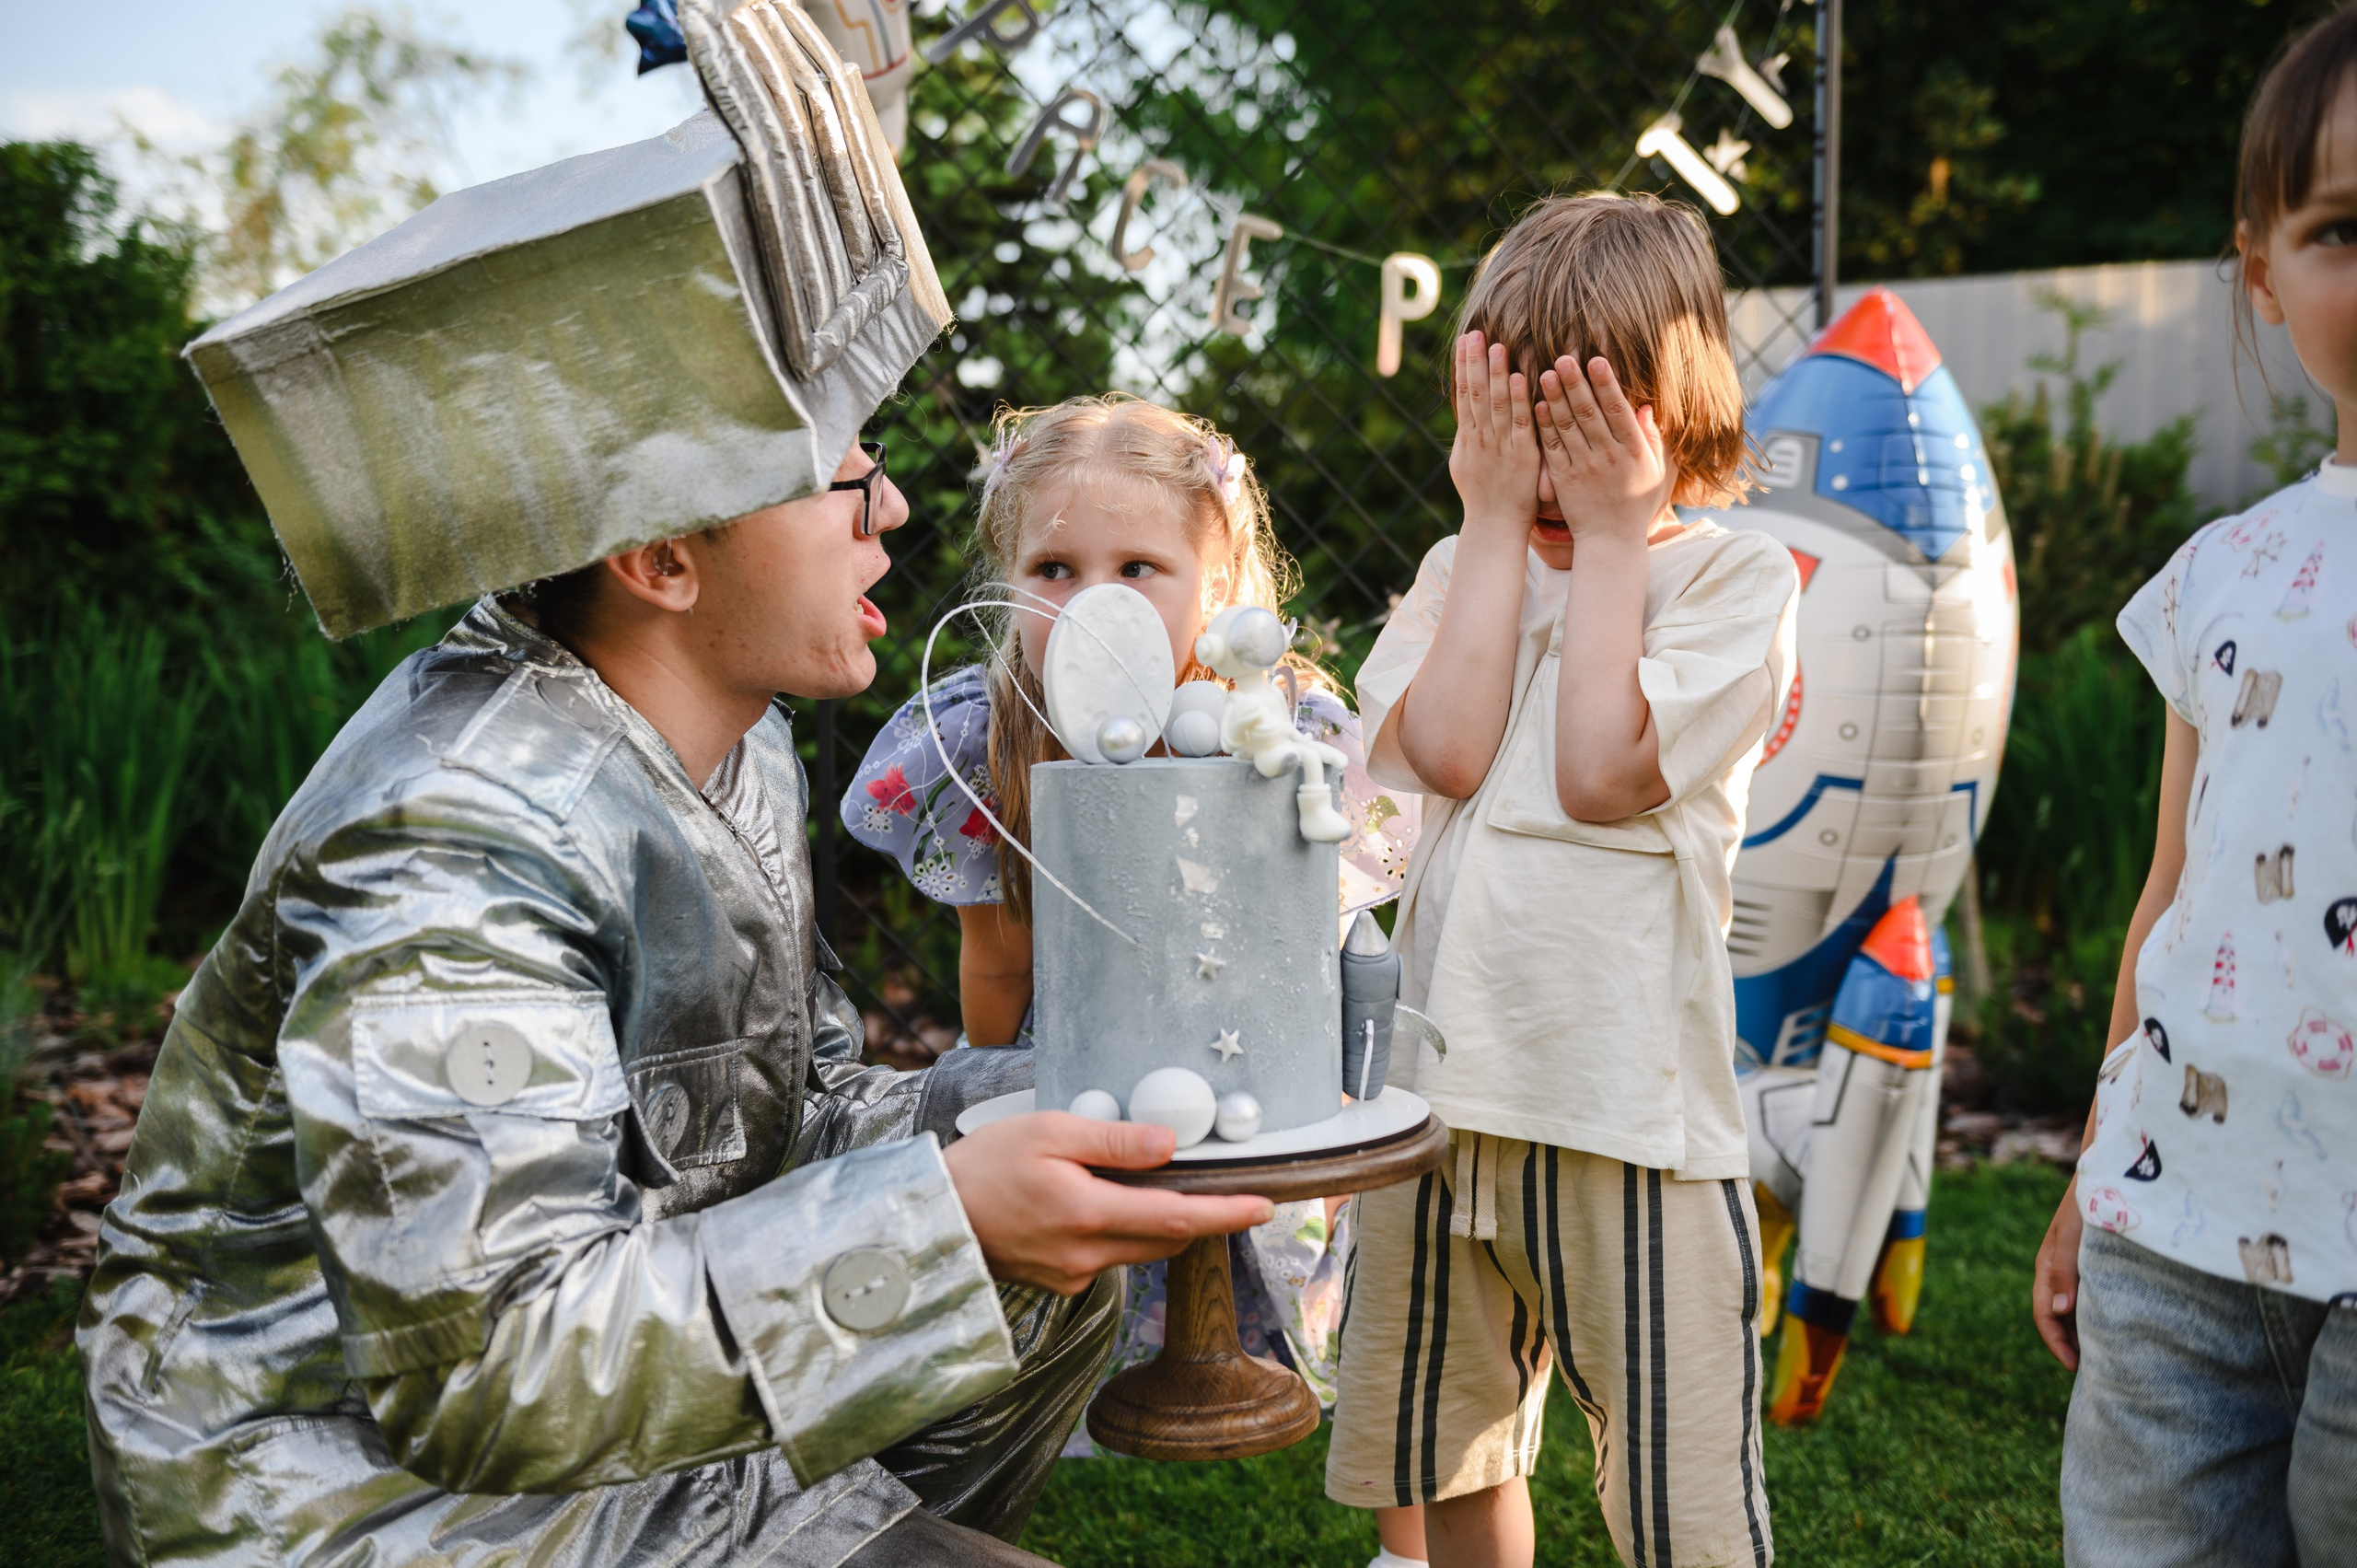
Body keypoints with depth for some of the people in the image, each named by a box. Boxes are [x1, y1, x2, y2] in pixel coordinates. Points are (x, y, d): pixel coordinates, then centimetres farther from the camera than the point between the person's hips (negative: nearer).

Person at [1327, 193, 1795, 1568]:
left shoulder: (1735, 573, 0)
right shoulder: (1465, 566, 12)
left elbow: (1600, 770, -14)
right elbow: (1445, 750, -8)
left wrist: (1610, 528, -7)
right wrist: (1499, 520, -2)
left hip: (1633, 1106, -4)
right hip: (1441, 1084, 5)